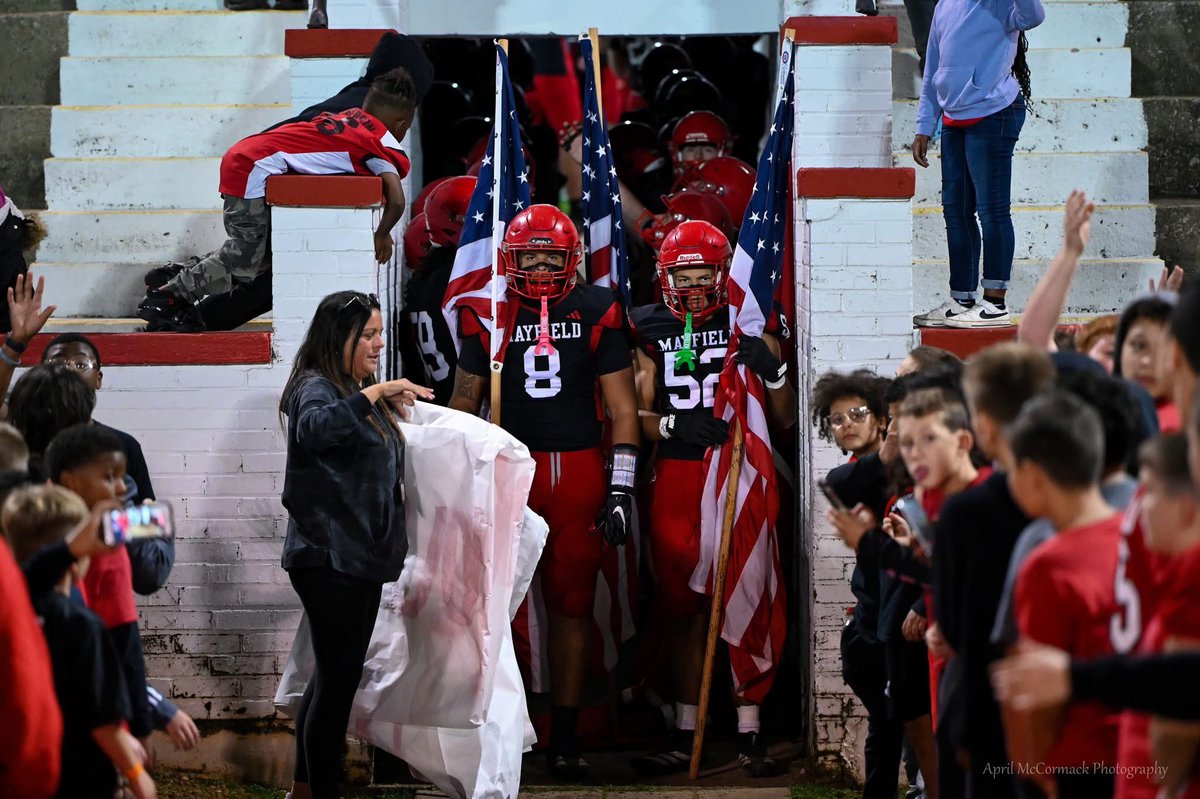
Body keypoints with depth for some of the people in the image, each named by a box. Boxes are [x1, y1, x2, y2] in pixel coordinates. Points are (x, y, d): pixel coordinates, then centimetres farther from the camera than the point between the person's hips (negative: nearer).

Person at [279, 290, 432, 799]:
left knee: (335, 676, 15)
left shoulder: (359, 394, 18)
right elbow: (315, 428, -38)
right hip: (328, 560, -10)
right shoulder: (317, 388, -12)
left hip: (358, 558, 10)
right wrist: (374, 394, -38)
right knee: (338, 676, -8)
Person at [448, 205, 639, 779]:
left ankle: (565, 738, 10)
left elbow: (622, 408, 4)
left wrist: (621, 490, -1)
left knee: (571, 607, 4)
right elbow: (465, 404, 12)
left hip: (578, 472, 0)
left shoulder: (597, 312, 2)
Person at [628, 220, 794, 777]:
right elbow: (639, 417, 4)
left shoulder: (750, 328, 4)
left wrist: (772, 370, -11)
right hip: (676, 478, 2)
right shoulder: (651, 333, 8)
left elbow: (784, 419, 7)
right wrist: (675, 424, -15)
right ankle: (685, 734, 12)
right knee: (682, 607, 6)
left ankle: (750, 732, 1)